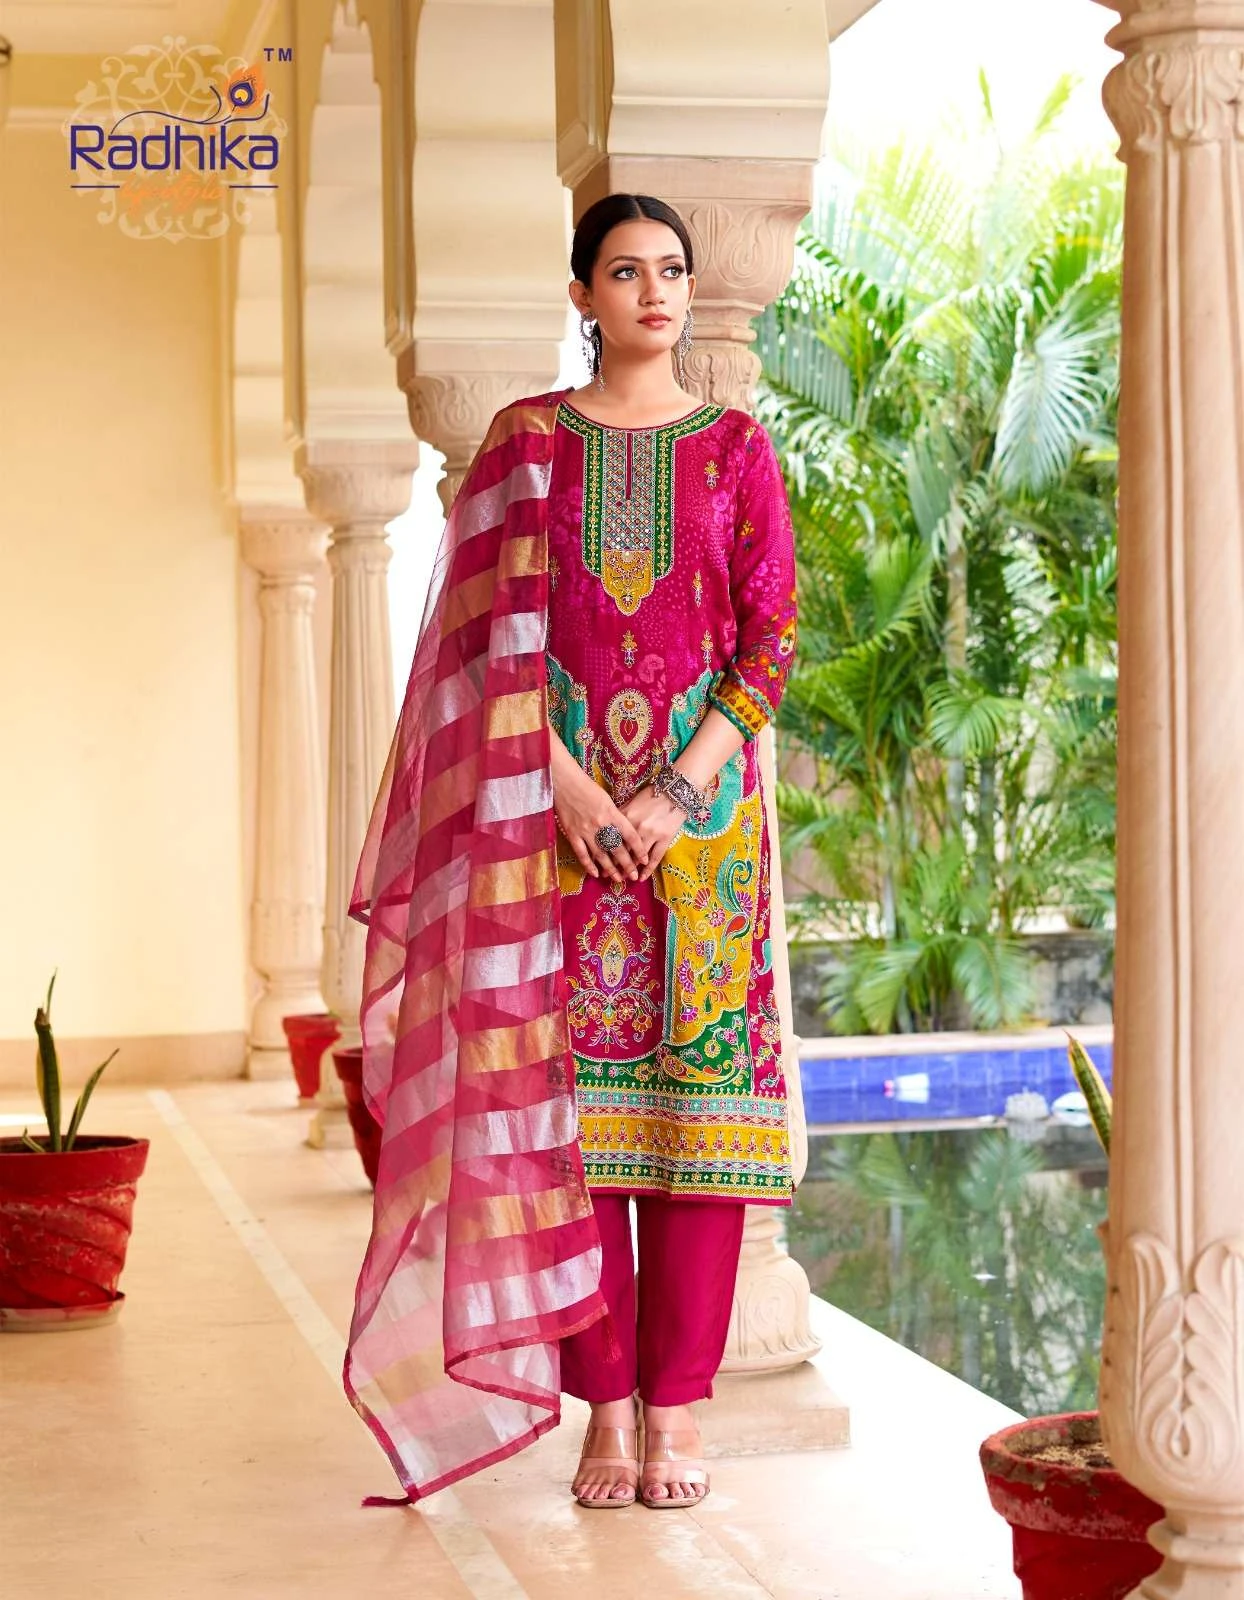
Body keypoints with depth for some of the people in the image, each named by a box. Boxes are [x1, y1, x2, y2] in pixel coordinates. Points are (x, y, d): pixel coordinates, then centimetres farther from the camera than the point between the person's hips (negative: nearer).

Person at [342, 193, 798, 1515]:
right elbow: (498, 633, 2)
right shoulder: (528, 438, 8)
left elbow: (773, 637, 2)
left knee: (700, 1085, -3)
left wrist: (680, 791, -10)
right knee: (575, 1087, -3)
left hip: (701, 795, 0)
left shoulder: (737, 448, 8)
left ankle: (675, 1407, 3)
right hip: (557, 793, 0)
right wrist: (569, 788, -10)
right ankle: (606, 1410, 4)